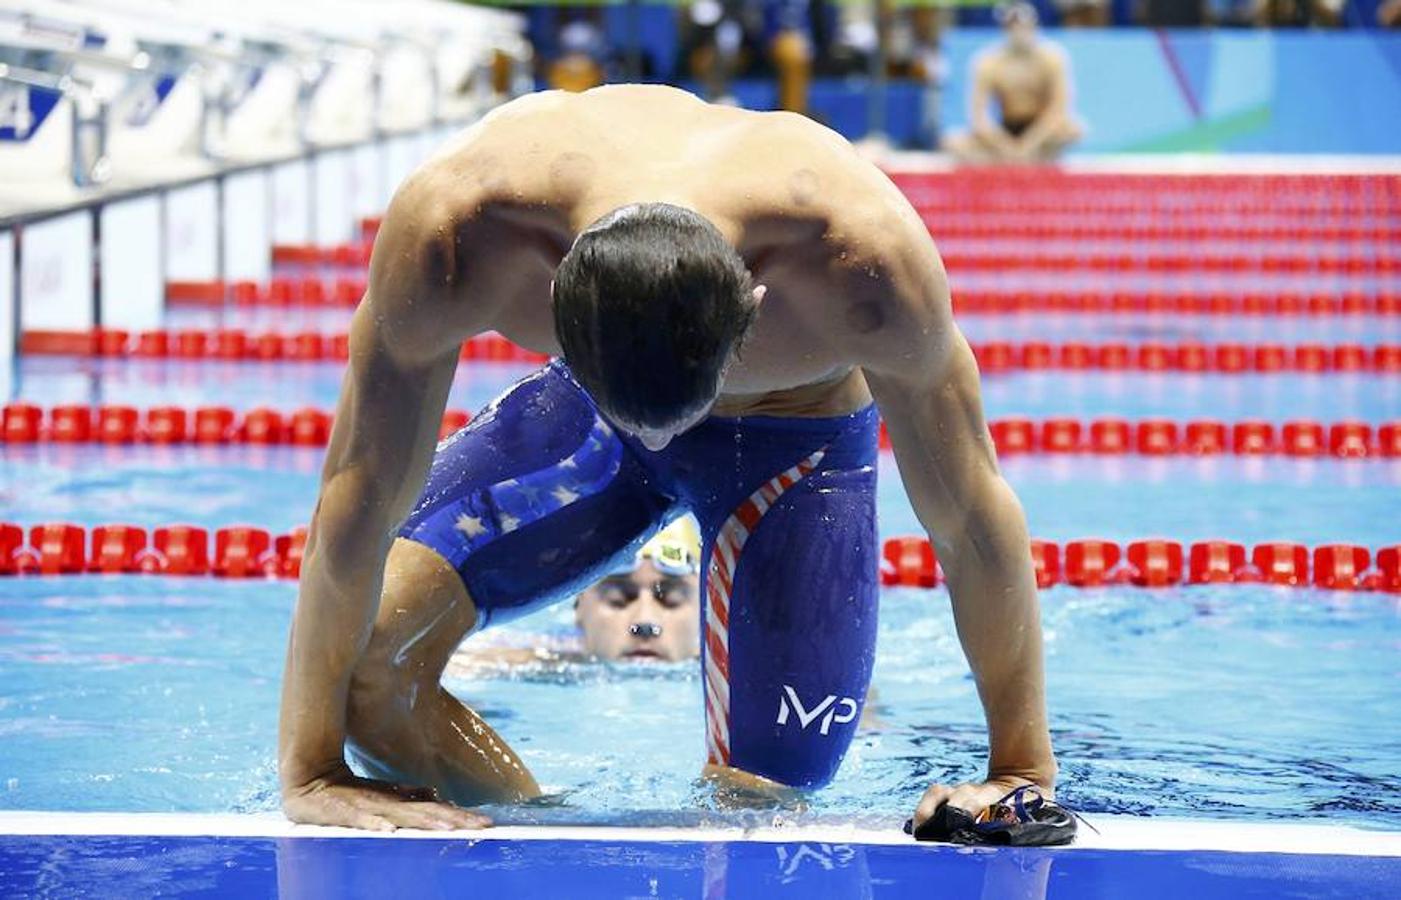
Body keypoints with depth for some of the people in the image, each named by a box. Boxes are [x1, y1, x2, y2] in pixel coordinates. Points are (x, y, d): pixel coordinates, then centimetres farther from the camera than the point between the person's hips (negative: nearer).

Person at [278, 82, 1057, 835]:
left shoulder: (860, 258, -43)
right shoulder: (455, 232, -41)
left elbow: (976, 520, -29)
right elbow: (358, 498, -33)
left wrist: (1023, 774, -23)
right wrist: (313, 774, -31)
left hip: (795, 443, -1)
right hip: (579, 423, 1)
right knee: (367, 640, -17)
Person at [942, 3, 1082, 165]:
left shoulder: (1052, 58, -14)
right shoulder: (988, 63, -14)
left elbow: (1058, 110, -19)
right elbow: (978, 116, -17)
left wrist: (1028, 145, -27)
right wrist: (1006, 148, -28)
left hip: (1042, 129, -1)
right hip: (1006, 131, 1)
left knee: (1073, 129, -35)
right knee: (954, 143, -26)